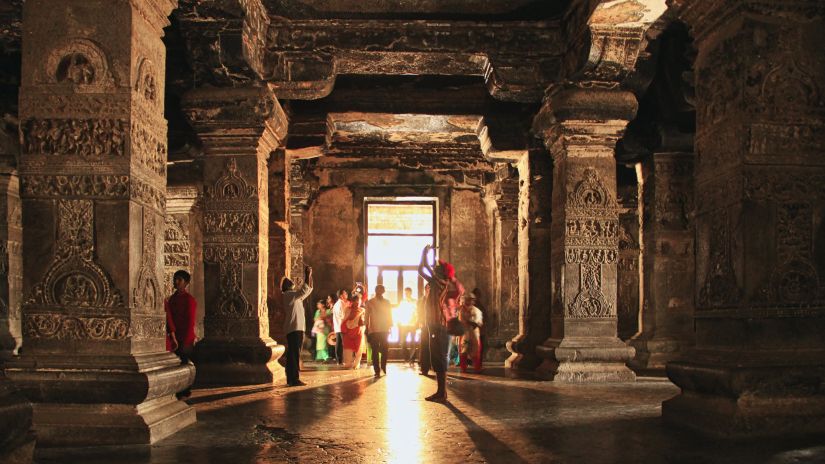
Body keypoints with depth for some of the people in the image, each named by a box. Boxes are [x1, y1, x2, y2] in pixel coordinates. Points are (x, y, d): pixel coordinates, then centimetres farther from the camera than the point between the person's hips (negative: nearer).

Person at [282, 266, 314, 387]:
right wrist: (307, 276, -19)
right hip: (294, 328, -10)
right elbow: (304, 290, -22)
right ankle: (295, 379, -13)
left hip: (298, 328, 10)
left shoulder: (295, 295, 20)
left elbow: (308, 290, 26)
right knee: (295, 354, -11)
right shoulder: (288, 295, -9)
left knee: (292, 354, 11)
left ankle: (291, 379, 15)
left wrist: (310, 276, 16)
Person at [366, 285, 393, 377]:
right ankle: (377, 370, 3)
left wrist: (390, 327, 6)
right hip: (373, 330, -2)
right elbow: (367, 316, 2)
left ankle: (383, 367, 20)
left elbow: (389, 315, 13)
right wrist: (367, 329, -2)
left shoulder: (387, 302, 10)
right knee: (375, 351, -2)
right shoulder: (370, 302, 2)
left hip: (385, 330, 2)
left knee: (385, 349, 1)